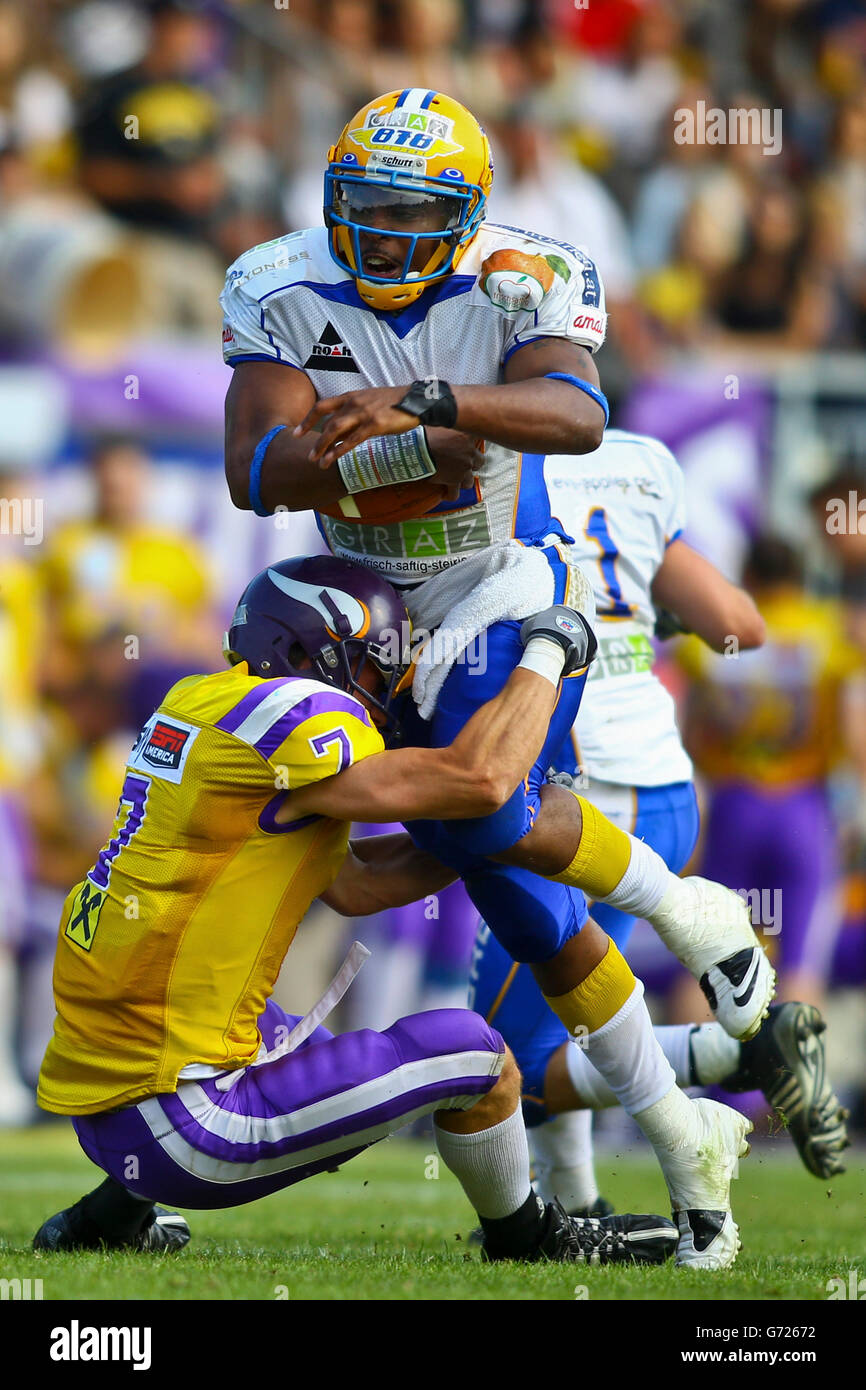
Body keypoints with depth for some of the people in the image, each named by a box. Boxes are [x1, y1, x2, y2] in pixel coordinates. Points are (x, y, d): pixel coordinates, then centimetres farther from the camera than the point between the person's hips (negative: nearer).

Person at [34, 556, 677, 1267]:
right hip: (176, 1125, -9)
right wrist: (548, 650, -6)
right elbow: (478, 777, -21)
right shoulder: (287, 715, -15)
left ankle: (110, 1214, 27)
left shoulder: (198, 707, 14)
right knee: (470, 1054, -3)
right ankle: (530, 1240, 22)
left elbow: (350, 884, 21)